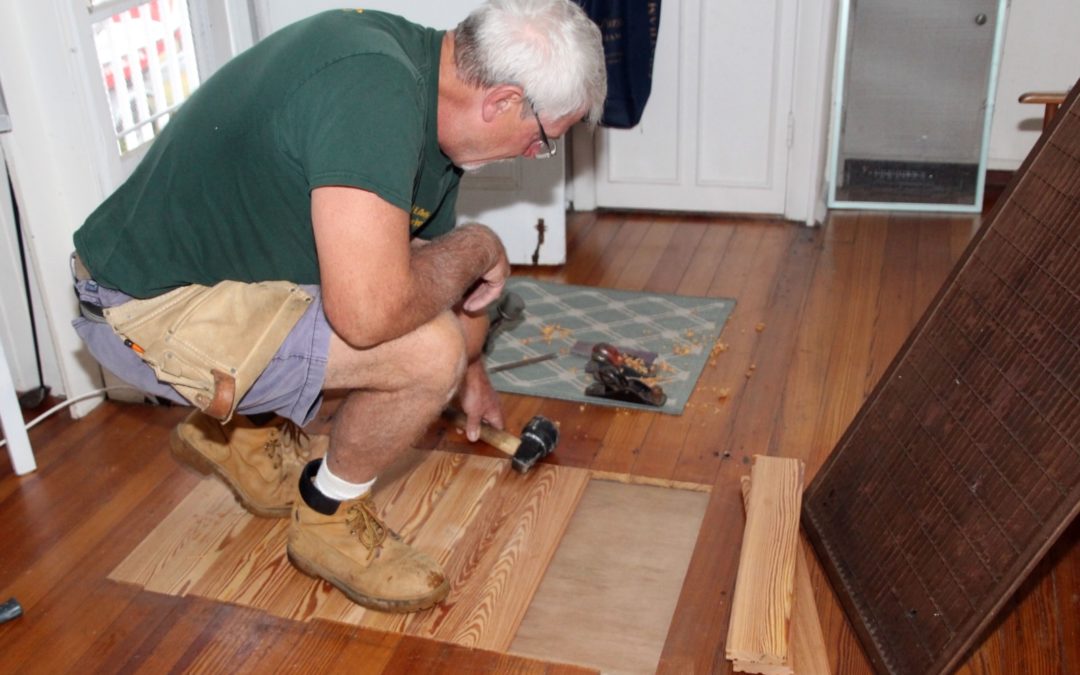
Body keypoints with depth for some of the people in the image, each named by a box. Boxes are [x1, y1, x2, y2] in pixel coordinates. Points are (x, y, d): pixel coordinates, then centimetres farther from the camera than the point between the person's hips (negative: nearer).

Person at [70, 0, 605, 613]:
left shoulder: (425, 74, 3)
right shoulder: (372, 87, -29)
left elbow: (439, 266, 20)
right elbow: (369, 313, -38)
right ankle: (330, 518, 3)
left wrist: (471, 376, 34)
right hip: (150, 308, -9)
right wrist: (478, 247, -18)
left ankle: (246, 431, 20)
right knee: (428, 350, -25)